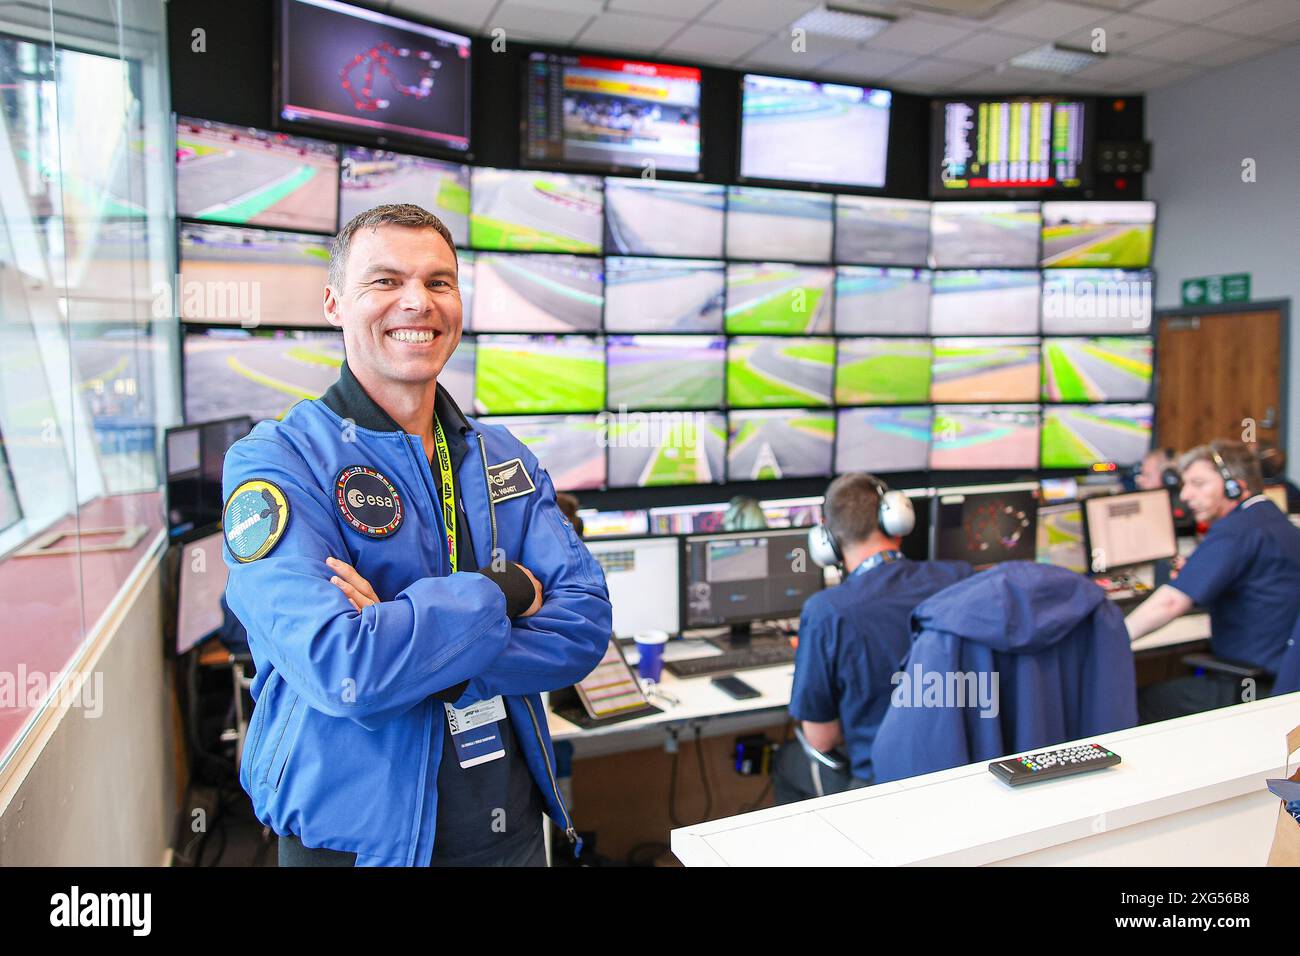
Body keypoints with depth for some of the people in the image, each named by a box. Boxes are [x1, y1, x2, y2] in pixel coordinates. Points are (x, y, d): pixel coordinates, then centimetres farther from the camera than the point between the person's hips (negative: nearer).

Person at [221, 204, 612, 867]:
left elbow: (584, 626, -10)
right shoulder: (276, 461, -14)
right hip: (357, 841, -4)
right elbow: (347, 672, -28)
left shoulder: (505, 459, 2)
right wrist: (504, 591, -16)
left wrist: (405, 635, -22)